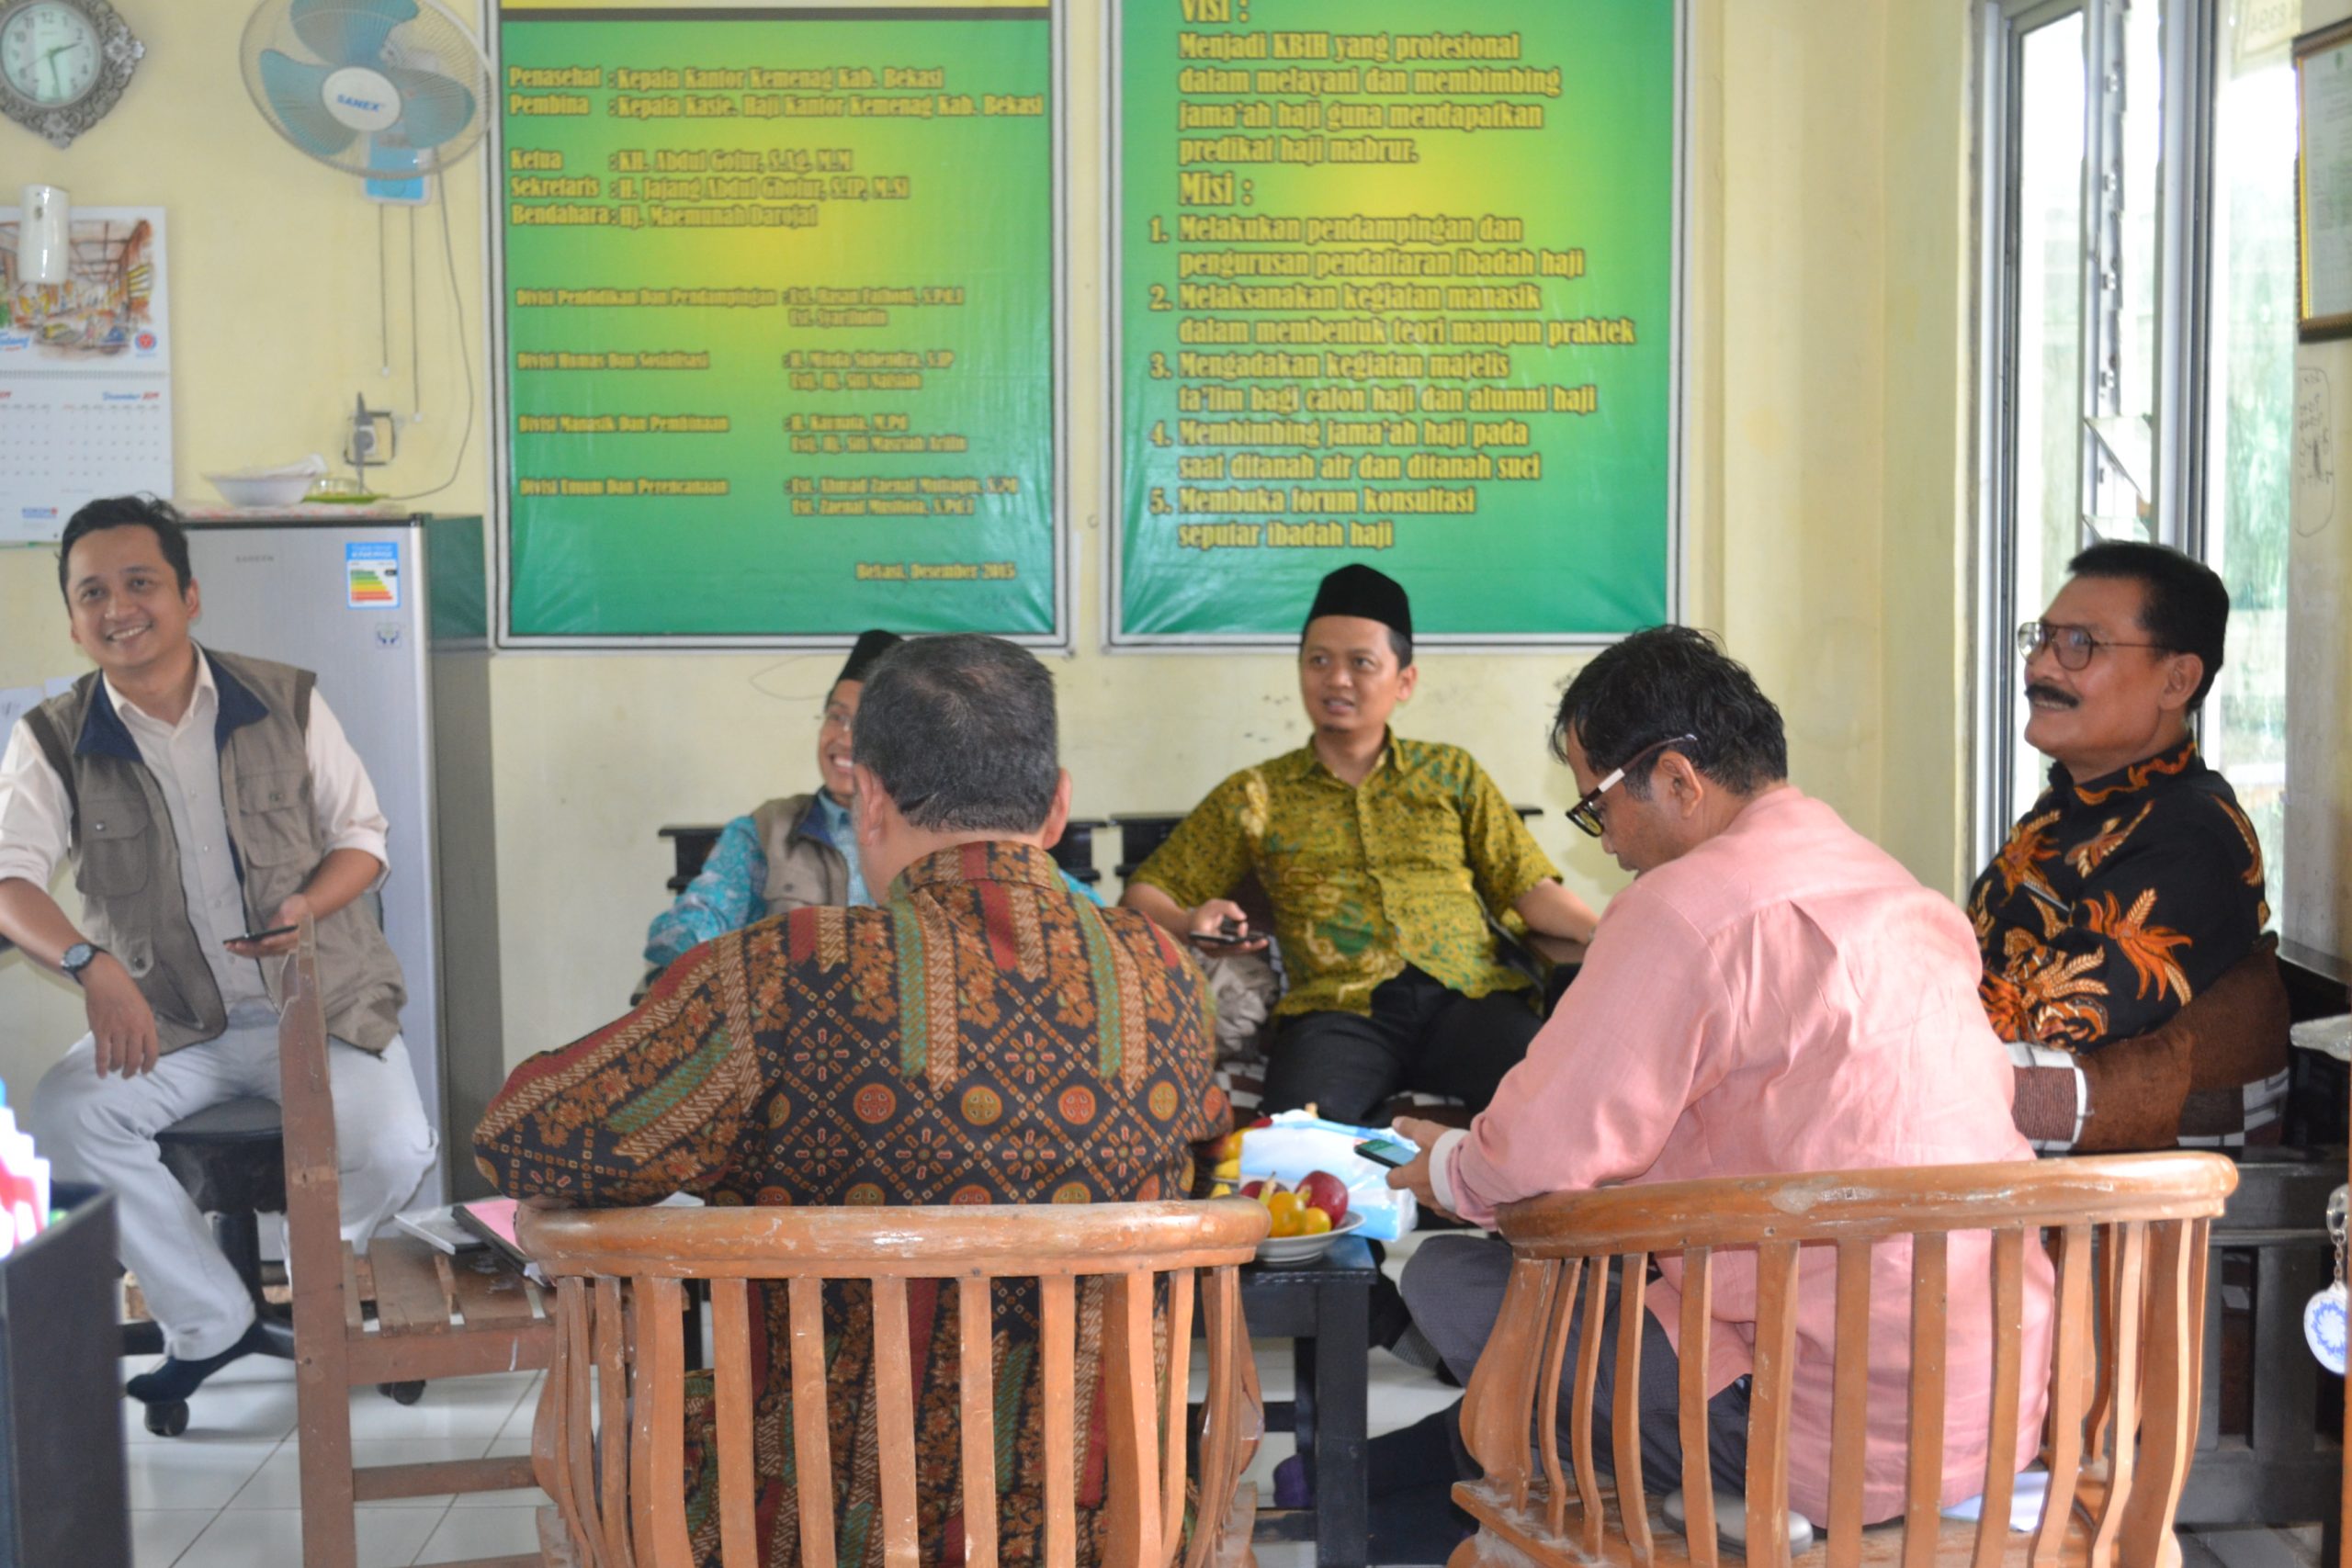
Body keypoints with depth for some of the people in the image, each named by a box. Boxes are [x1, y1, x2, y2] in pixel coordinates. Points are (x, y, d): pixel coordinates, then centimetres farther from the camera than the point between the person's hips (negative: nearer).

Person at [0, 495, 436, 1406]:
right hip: (169, 1021, 1)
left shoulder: (286, 703, -1)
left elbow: (361, 836, 5)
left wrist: (311, 903, -19)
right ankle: (211, 1321, -8)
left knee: (395, 1149, -27)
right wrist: (88, 963, -37)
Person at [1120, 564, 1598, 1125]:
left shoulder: (1451, 773, 25)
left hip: (1467, 995, 2)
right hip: (1338, 1008, -2)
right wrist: (1188, 923, -4)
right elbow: (1145, 891, 20)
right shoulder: (1255, 795, 20)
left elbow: (1528, 888, 18)